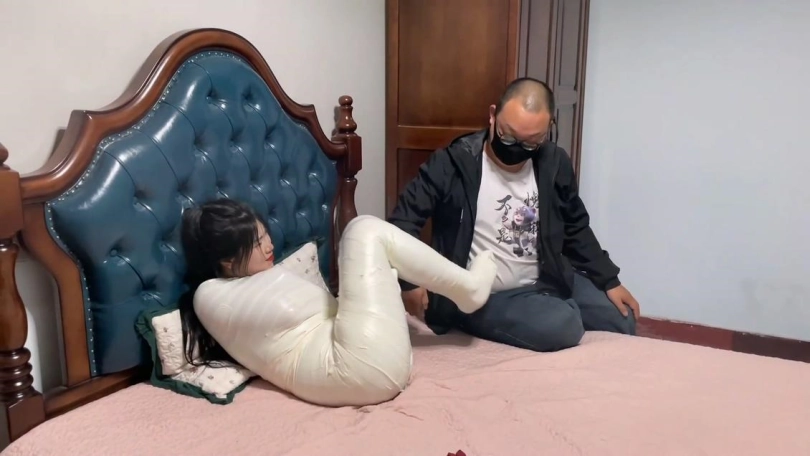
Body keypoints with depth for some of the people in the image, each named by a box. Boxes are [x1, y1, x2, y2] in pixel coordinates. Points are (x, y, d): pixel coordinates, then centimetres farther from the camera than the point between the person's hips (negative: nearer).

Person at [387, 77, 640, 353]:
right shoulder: (453, 164, -18)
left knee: (623, 321, 8)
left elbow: (576, 230, 10)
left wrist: (609, 282, 6)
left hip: (548, 280, 6)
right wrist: (409, 281, -28)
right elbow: (402, 220, -16)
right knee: (563, 326, -28)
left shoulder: (554, 164, -3)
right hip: (485, 296, -6)